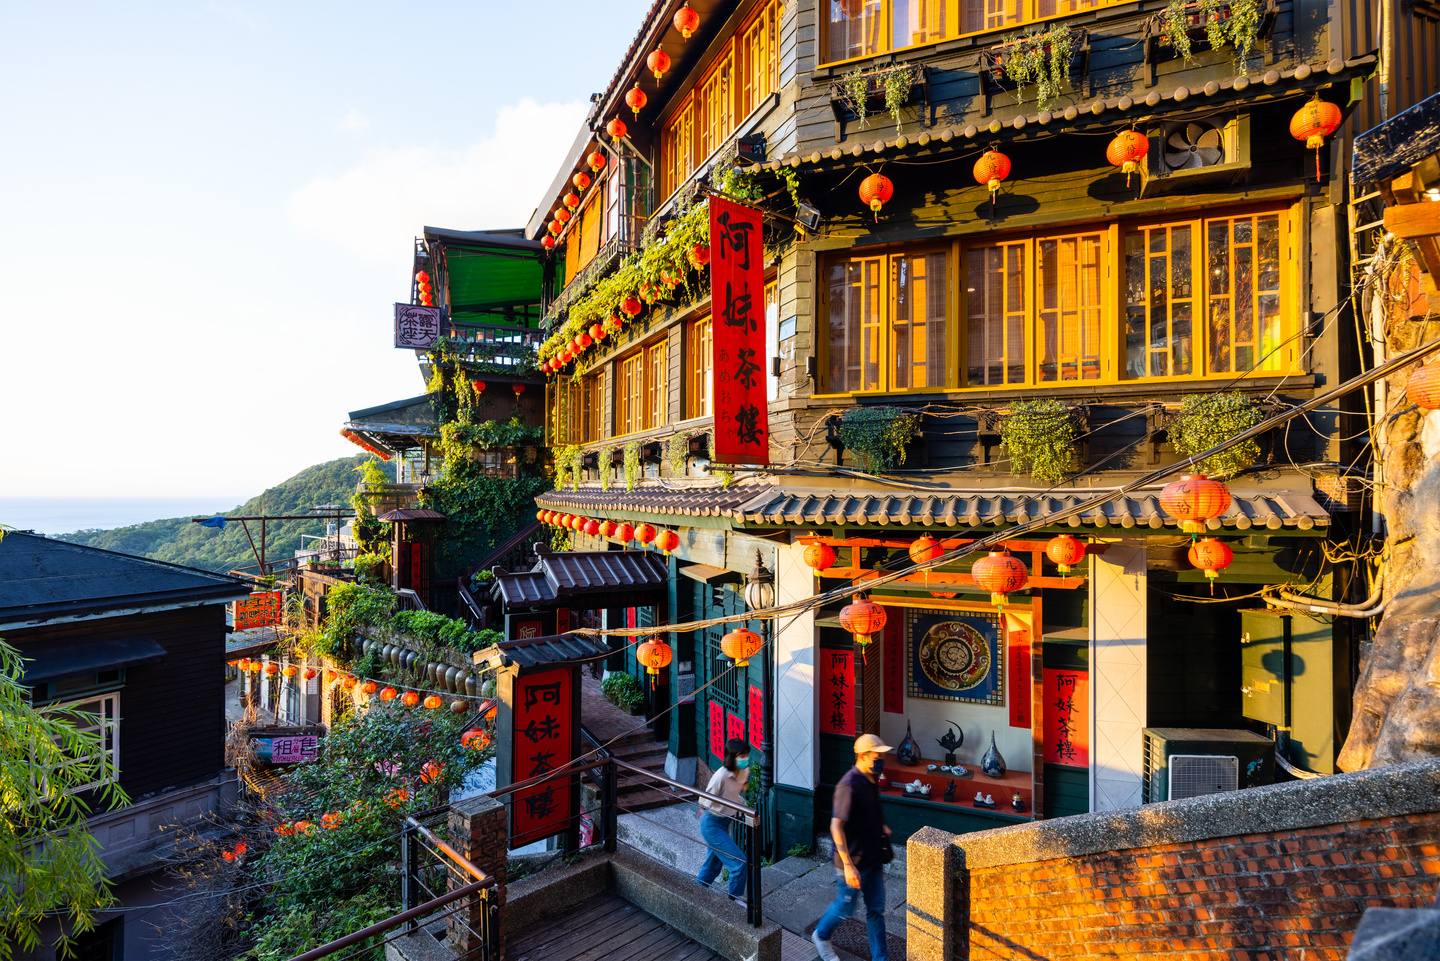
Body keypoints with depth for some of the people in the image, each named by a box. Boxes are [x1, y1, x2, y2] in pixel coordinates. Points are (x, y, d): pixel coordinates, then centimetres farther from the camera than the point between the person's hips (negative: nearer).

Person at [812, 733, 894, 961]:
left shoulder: (872, 781, 2)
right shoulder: (848, 786, -26)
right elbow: (836, 827, -27)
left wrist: (881, 826, 6)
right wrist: (848, 865, -29)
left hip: (873, 859, 7)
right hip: (853, 863, -7)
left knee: (876, 909, 15)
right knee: (845, 907, 11)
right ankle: (821, 935, 37)